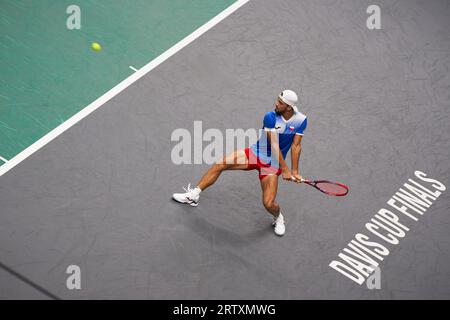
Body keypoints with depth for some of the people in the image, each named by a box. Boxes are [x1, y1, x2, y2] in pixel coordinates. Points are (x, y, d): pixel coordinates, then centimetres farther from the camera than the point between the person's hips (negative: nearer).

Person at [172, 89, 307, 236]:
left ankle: (278, 218, 27)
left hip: (272, 164, -1)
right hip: (256, 153, 1)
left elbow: (296, 146, -9)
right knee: (219, 164, -12)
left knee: (268, 204, -11)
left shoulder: (301, 120, -13)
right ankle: (194, 195, 2)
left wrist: (294, 171, -13)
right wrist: (285, 169, -23)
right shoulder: (270, 117, -18)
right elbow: (274, 146, -21)